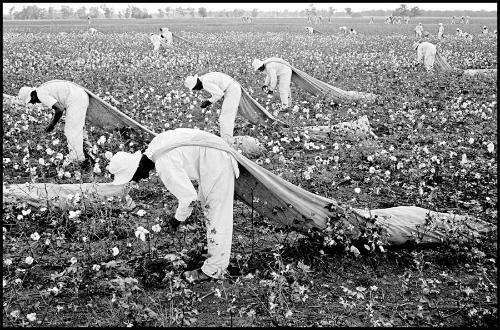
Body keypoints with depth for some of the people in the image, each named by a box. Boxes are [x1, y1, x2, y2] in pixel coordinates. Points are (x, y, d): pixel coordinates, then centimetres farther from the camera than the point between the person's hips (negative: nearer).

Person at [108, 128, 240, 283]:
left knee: (217, 217, -3)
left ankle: (214, 270, 5)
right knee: (207, 204, 23)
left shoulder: (164, 166, -27)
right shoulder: (154, 145, 1)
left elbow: (188, 196, -24)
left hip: (218, 164, -10)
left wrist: (178, 219, -6)